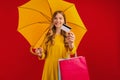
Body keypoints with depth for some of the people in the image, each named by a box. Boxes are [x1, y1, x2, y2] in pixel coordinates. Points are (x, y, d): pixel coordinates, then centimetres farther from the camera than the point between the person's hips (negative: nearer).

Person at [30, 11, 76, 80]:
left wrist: (71, 43, -36)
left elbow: (72, 52, -16)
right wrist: (41, 54, -14)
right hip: (50, 67, 1)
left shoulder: (68, 35, -1)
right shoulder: (49, 36, 4)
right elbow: (44, 54, 8)